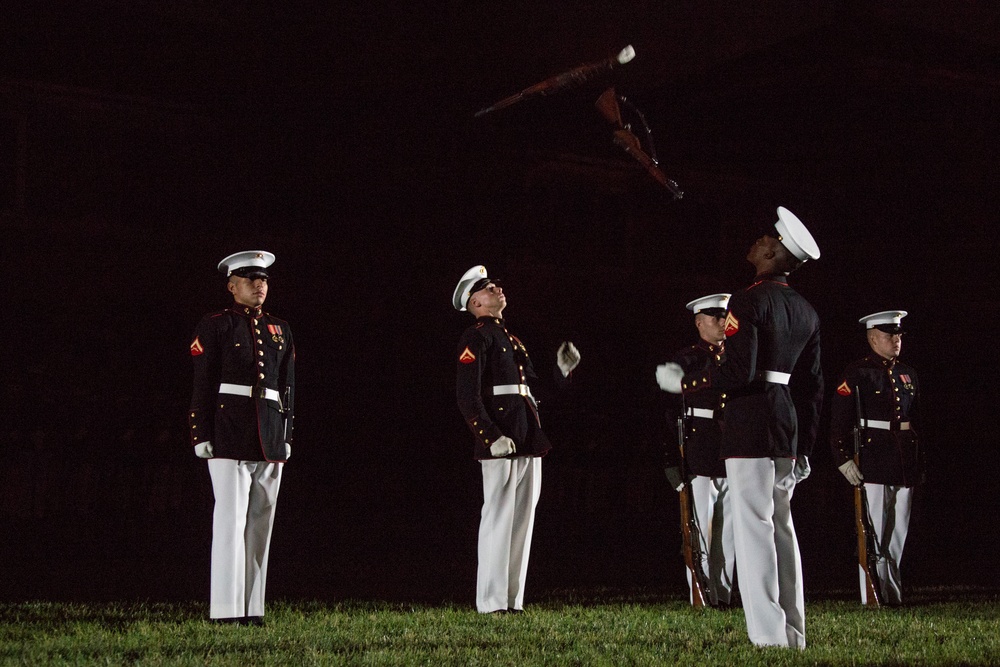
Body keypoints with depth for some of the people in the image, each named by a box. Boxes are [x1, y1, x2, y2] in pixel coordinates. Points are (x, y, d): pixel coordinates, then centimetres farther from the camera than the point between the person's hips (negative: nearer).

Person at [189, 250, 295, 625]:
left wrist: (286, 437, 13)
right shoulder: (215, 327, 2)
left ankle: (252, 608, 10)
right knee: (231, 519, -9)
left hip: (270, 440, 5)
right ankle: (227, 610, -8)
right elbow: (202, 386, -3)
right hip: (229, 436, -5)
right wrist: (201, 436, -8)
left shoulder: (280, 331, 17)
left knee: (261, 523, 6)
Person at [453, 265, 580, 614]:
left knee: (523, 521, 8)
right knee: (499, 519, -8)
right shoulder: (476, 338, -4)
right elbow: (467, 396, -14)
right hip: (501, 445, -9)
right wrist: (492, 437, -22)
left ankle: (514, 600, 13)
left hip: (529, 442, 9)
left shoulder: (510, 338, 24)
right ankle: (492, 602, -5)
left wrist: (562, 370, 10)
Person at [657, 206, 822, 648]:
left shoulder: (748, 301, -11)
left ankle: (768, 636, -8)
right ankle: (792, 633, 15)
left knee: (754, 525, -6)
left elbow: (738, 373, -20)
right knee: (780, 524, 13)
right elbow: (812, 385, 15)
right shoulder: (806, 311, 13)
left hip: (750, 425, -8)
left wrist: (689, 384, -5)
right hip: (789, 426, 8)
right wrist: (804, 444, 19)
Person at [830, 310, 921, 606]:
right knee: (874, 535, -5)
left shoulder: (908, 374, 16)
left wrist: (919, 464, 18)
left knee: (898, 534, 9)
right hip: (873, 465, -6)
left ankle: (894, 595, 16)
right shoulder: (857, 374, -5)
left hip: (905, 467, 6)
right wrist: (844, 460, -17)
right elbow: (838, 423, -9)